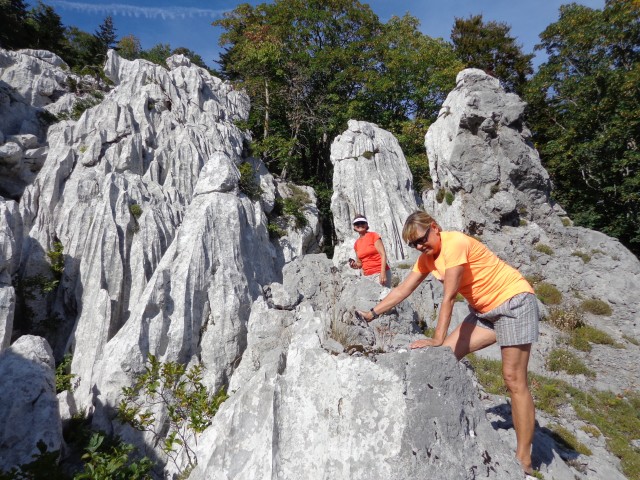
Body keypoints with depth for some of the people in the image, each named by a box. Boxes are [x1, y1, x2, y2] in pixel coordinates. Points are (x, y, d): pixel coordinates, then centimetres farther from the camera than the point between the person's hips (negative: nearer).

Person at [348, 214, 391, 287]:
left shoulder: (373, 235, -1)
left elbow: (383, 254, -8)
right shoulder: (356, 244, 12)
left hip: (379, 273, -5)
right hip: (367, 276, 5)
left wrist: (383, 273, -18)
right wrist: (355, 265, -5)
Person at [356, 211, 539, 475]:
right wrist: (372, 314, 0)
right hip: (485, 311, 8)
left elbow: (449, 296, -25)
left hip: (514, 301, -8)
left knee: (514, 380, -7)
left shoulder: (455, 243, -23)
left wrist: (438, 338, -24)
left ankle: (523, 460, 2)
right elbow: (402, 290, 4)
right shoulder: (427, 257, 3)